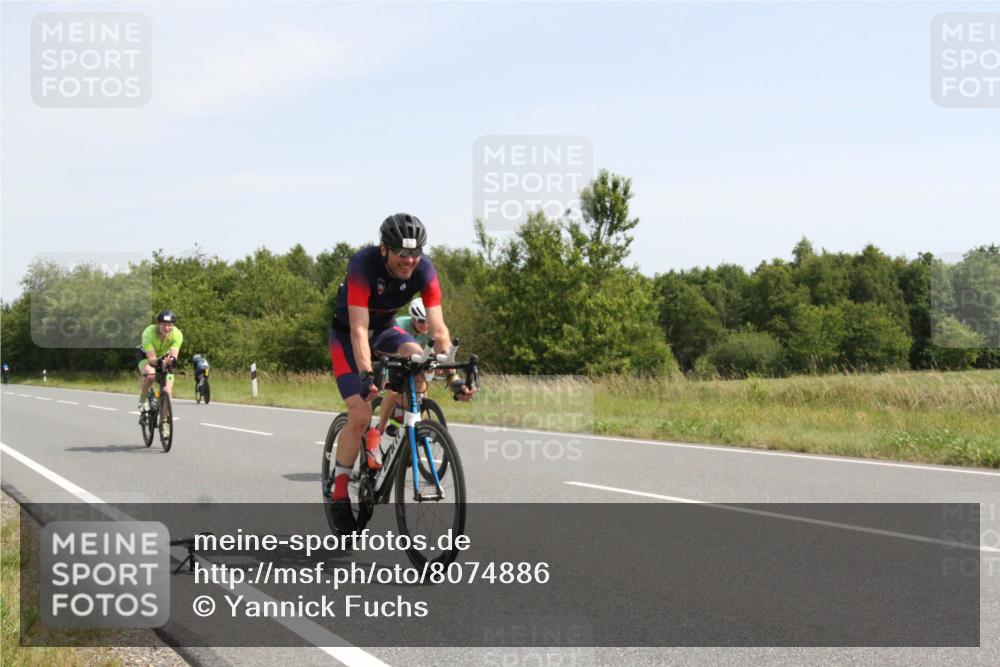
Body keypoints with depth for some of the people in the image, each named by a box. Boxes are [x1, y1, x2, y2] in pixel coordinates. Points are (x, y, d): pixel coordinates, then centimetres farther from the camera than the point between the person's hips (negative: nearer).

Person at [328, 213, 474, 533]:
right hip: (347, 335, -4)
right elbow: (359, 330, -39)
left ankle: (378, 435, -12)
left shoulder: (424, 271, -23)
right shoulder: (363, 265, -34)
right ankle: (339, 490, 2)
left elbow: (438, 329, -24)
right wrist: (366, 375, -51)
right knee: (360, 415, -18)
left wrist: (452, 377, -34)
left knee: (417, 356, -30)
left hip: (384, 330, 4)